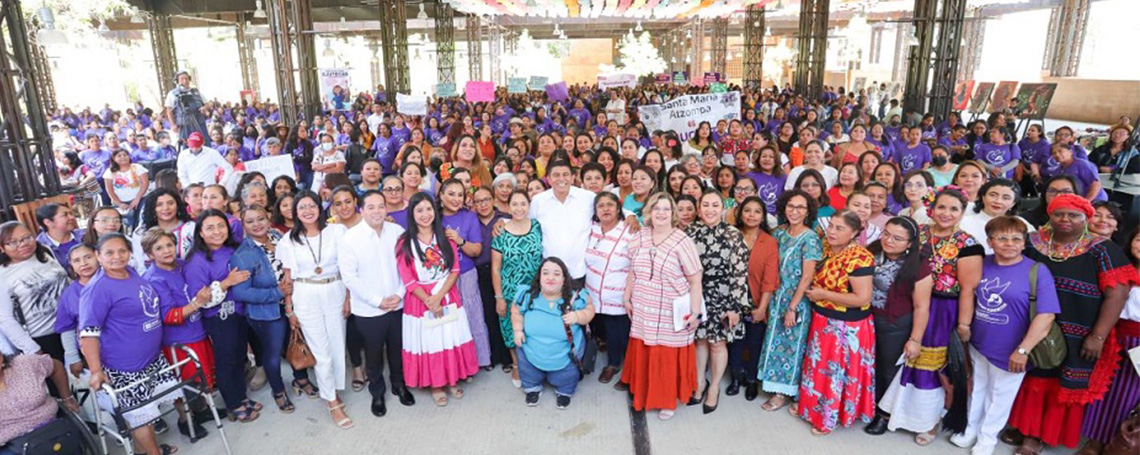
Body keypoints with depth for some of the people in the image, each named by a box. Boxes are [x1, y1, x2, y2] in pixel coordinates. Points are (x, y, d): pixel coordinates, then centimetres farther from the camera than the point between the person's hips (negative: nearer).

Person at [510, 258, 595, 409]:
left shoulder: (575, 298, -19)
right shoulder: (528, 295, -13)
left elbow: (590, 309, -4)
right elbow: (516, 311, 4)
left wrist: (578, 317, -24)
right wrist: (518, 330, -8)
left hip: (565, 356, -2)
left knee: (563, 380, 9)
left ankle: (564, 391, 44)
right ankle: (532, 387, 42)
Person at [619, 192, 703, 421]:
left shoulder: (682, 241, -12)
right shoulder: (640, 237, 3)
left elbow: (695, 280, -10)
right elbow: (633, 272, 14)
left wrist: (695, 312, -10)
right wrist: (627, 298, 16)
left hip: (671, 316, -4)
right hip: (643, 313, 4)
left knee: (668, 358, 7)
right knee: (643, 356, 13)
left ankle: (667, 401, 28)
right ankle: (644, 395, 35)